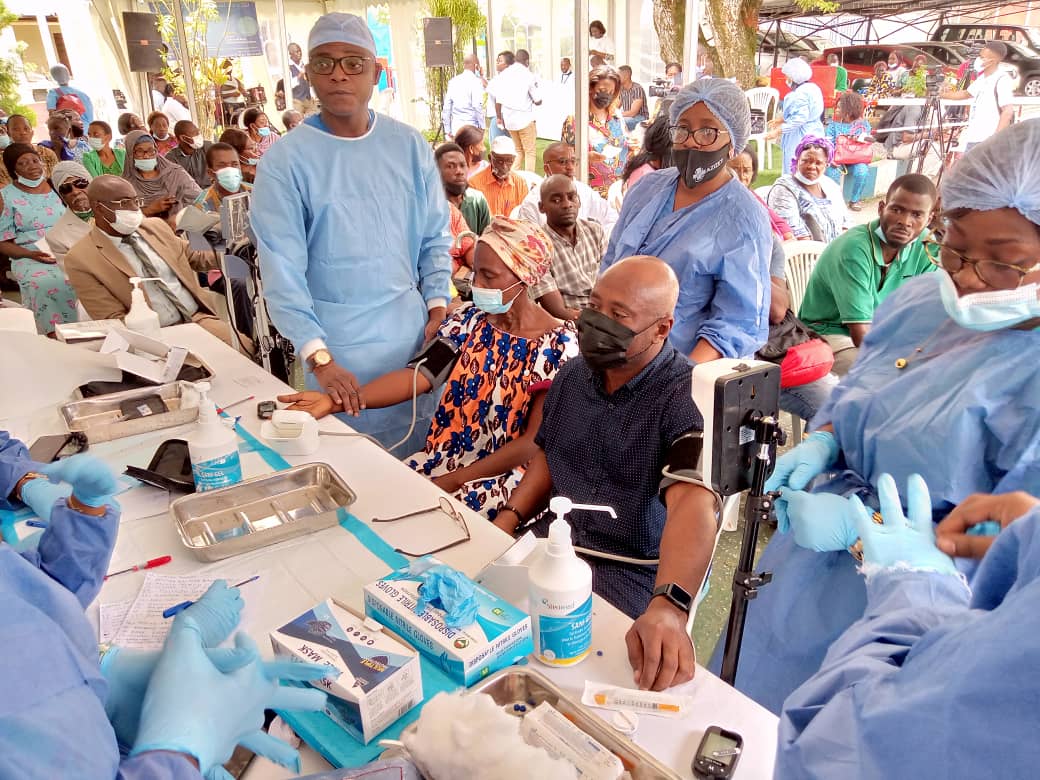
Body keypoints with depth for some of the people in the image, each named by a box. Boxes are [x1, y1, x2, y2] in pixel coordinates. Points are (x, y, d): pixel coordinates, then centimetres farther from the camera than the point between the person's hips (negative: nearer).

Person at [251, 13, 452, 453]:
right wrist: (318, 357, -20)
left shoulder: (409, 145, 2)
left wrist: (438, 305, -3)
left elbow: (435, 237, 8)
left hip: (413, 326, 4)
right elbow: (281, 270, -13)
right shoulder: (286, 160, -9)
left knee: (423, 449, 15)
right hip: (339, 338, -3)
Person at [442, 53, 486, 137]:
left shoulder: (453, 81, 11)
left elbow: (447, 106, 10)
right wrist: (482, 126, -6)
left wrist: (447, 130, 15)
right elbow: (477, 105, -15)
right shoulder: (476, 81, -6)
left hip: (456, 127, 5)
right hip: (471, 127, -5)